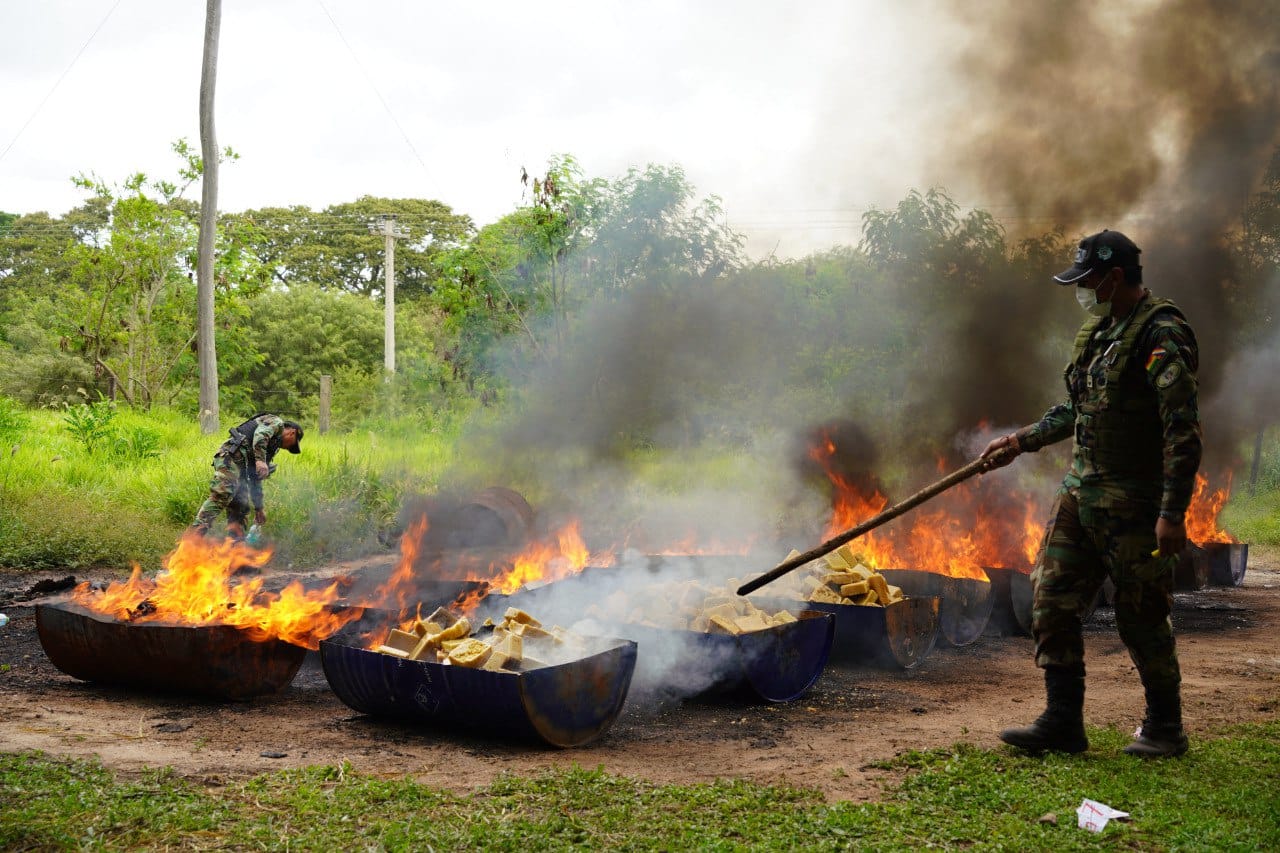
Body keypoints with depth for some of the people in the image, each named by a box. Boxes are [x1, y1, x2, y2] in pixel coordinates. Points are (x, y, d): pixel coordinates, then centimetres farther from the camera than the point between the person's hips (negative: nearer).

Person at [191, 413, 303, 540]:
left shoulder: (271, 447, 34)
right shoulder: (276, 422, 10)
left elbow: (256, 479, 35)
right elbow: (260, 435, -13)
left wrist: (258, 508, 35)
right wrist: (260, 460, -24)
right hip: (231, 455, -10)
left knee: (241, 508, 6)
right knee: (221, 496, -23)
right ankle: (195, 534, -32)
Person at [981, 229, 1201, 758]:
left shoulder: (1162, 336, -15)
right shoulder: (1099, 331, 13)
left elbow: (1184, 432, -20)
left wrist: (1172, 513, -24)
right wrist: (1022, 440, 23)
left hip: (1134, 505, -8)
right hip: (1080, 494, 9)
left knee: (1141, 617, 2)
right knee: (1051, 602, 5)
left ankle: (1165, 729, 19)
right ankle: (1063, 724, 13)